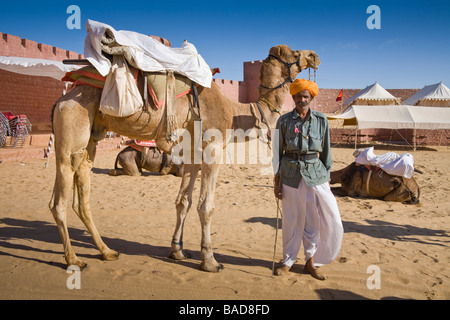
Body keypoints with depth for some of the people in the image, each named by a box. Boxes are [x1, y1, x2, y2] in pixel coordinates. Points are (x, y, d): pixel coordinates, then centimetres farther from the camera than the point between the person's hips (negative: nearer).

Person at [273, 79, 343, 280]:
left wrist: (327, 178, 6)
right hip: (291, 174, -1)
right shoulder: (284, 121, 0)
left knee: (314, 220, 4)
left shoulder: (321, 120, 3)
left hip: (315, 174, 1)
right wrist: (277, 181, 0)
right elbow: (277, 151, 3)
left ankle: (311, 261, 23)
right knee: (291, 220, 8)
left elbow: (326, 151, 8)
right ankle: (288, 261, 25)